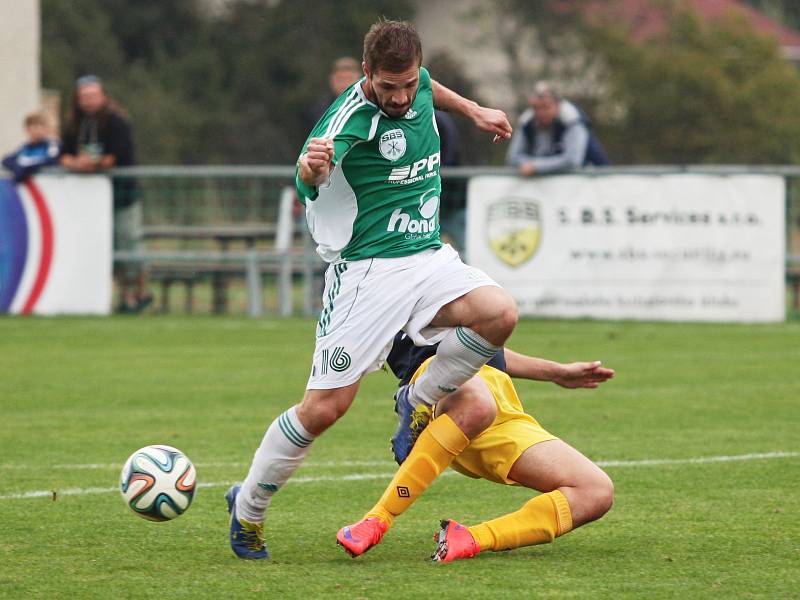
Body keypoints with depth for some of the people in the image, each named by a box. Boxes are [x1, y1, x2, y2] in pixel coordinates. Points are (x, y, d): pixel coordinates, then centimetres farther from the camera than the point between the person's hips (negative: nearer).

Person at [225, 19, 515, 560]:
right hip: (367, 271, -6)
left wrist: (472, 110, 33)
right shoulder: (352, 116, -20)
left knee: (500, 314, -25)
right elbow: (313, 177, -43)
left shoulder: (416, 86, 2)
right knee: (325, 407, -10)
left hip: (429, 259, 6)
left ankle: (420, 402, 1)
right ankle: (248, 508, 13)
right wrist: (312, 167, -64)